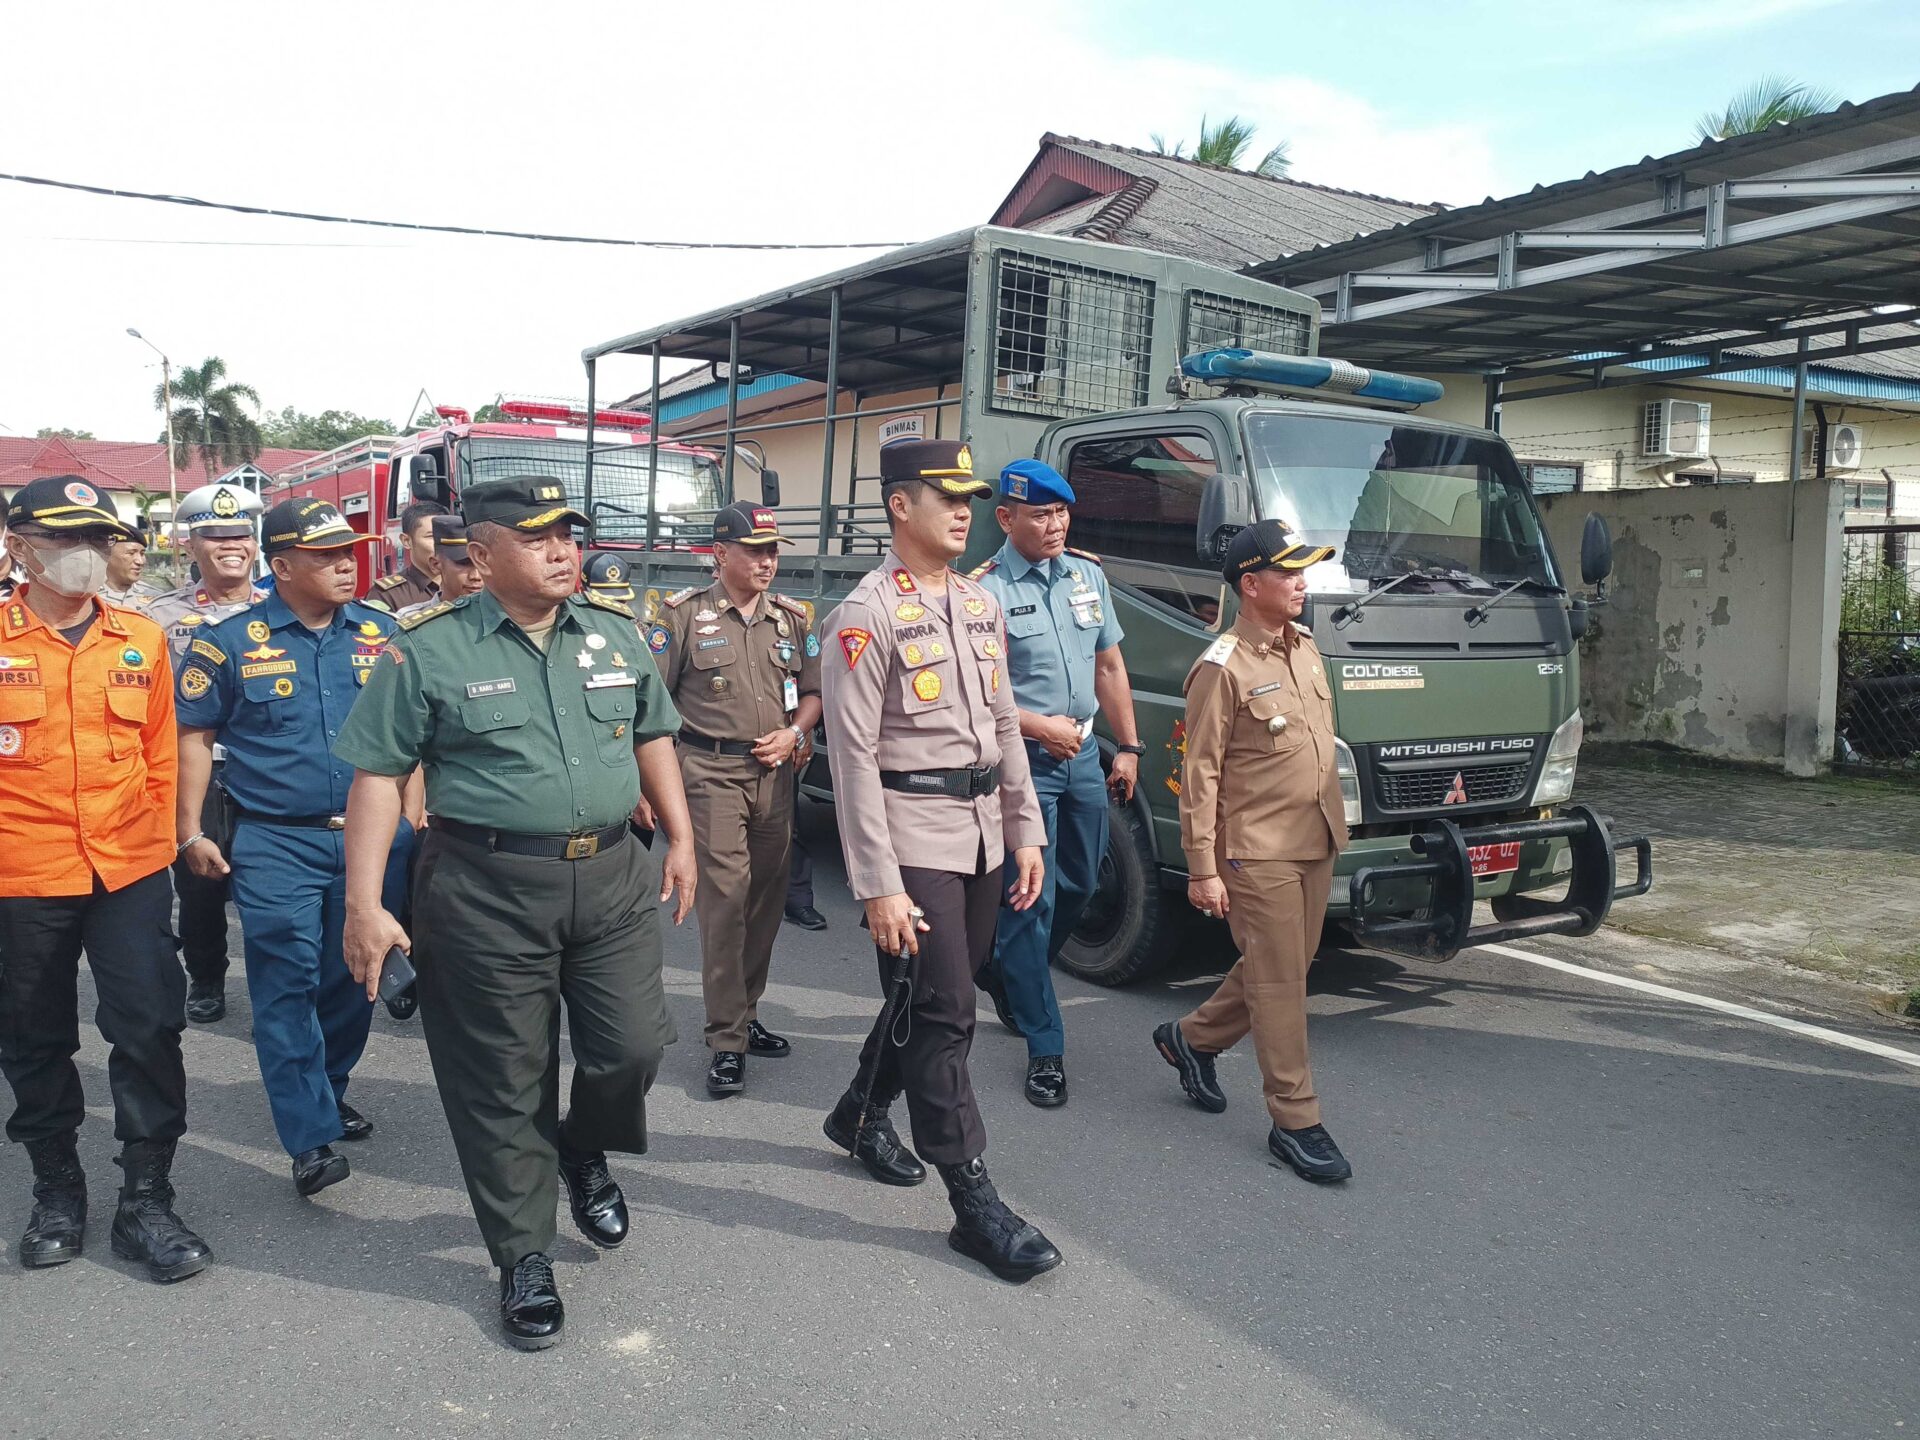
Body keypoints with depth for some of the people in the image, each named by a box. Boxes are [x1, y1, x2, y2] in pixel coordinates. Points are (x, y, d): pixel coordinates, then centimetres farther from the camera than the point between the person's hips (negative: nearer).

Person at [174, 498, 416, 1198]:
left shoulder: (381, 634, 5)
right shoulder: (231, 642, -3)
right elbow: (195, 737, 3)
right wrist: (192, 835, -1)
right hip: (276, 844, -3)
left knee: (353, 978, 12)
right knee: (286, 983, -6)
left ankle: (328, 1091, 33)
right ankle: (311, 1137, -1)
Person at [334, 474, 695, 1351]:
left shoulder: (614, 633, 8)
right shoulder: (429, 650, -5)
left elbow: (651, 735, 18)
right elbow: (378, 776, -5)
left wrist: (680, 837, 13)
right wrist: (364, 903, -9)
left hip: (613, 877, 4)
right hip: (487, 891, -3)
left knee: (633, 1047, 4)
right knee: (503, 1082, 6)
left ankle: (584, 1150, 38)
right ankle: (524, 1258, 25)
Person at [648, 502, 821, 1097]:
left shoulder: (791, 617, 12)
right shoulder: (684, 614, 0)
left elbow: (813, 693, 17)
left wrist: (793, 733, -2)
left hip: (775, 773, 5)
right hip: (712, 773, -5)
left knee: (768, 895, 9)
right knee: (725, 896, -10)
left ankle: (745, 1013, 26)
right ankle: (727, 1040, -4)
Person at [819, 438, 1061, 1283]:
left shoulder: (980, 605, 12)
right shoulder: (867, 616, -11)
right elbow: (853, 759, -14)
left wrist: (1025, 832, 11)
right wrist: (877, 887, -17)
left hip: (982, 832, 8)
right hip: (914, 838, -7)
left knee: (929, 999, 17)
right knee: (943, 1013, -4)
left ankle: (860, 1115, 40)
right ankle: (974, 1204, 5)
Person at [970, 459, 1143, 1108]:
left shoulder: (1088, 574, 9)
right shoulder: (986, 590, -11)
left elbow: (1109, 667, 14)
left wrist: (1128, 746, 12)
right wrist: (1040, 726, -20)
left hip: (1084, 755, 7)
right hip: (1023, 761, -7)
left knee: (1078, 886, 17)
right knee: (1031, 901, -4)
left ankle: (1010, 976, 42)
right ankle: (1045, 1048, 6)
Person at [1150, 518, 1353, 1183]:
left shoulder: (1305, 649, 10)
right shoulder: (1223, 668, -14)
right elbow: (1200, 776, -14)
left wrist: (1331, 825, 20)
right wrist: (1203, 870, -15)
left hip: (1316, 844, 8)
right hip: (1258, 853, -8)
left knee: (1284, 971, 17)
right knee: (1278, 984, -1)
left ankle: (1192, 1038, 38)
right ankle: (1296, 1121, 10)